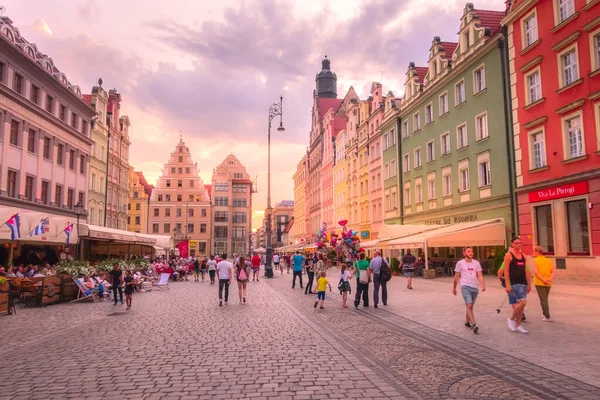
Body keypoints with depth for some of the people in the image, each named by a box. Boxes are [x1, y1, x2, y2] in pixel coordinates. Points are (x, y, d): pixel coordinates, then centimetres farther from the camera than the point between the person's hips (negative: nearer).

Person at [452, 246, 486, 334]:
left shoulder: (476, 263, 7)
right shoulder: (460, 263, -1)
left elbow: (480, 275, 2)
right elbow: (456, 277, 6)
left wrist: (483, 285, -15)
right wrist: (454, 288, 10)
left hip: (475, 287, 4)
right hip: (465, 287, -4)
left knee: (470, 306, 15)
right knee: (469, 306, -15)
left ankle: (467, 322, 31)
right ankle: (474, 325, -20)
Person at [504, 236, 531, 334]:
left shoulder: (523, 255, 13)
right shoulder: (509, 255, -7)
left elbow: (526, 271, 16)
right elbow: (506, 271, -11)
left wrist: (529, 284, 14)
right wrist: (508, 285, -17)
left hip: (523, 283, 7)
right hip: (515, 283, -7)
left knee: (520, 303, 8)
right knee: (523, 302, -15)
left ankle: (517, 325, 16)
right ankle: (511, 319, 4)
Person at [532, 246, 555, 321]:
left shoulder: (535, 260, -4)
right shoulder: (549, 261, 11)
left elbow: (536, 272, -17)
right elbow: (554, 271, -1)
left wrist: (543, 280, -20)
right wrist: (550, 279, -12)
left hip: (539, 283, -5)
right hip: (548, 283, 5)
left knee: (543, 299, 0)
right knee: (545, 299, 20)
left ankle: (547, 316, -2)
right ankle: (544, 313, 26)